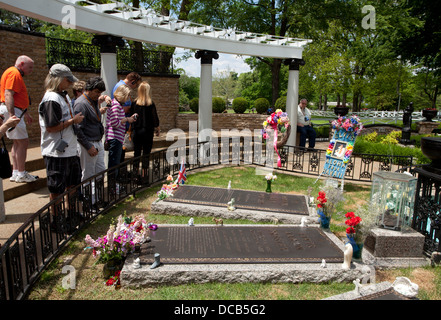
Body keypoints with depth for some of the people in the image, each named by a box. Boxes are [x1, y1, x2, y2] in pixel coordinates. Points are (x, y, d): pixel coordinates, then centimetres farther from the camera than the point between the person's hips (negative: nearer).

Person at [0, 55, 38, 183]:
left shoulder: (17, 74, 21)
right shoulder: (14, 73, -11)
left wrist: (25, 113, 31)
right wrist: (12, 115, -28)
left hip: (14, 110, 11)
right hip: (11, 110, -11)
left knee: (17, 142, 13)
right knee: (23, 141, -8)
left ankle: (16, 173, 17)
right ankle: (21, 174, -2)